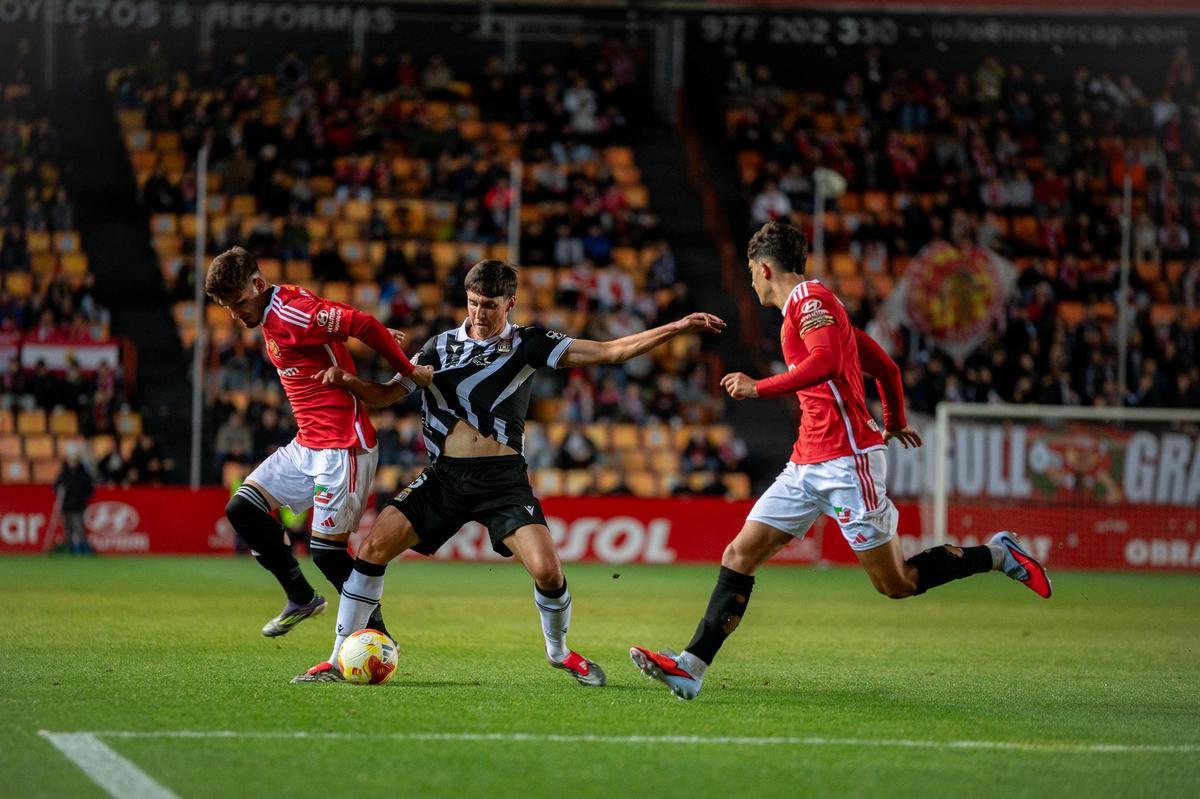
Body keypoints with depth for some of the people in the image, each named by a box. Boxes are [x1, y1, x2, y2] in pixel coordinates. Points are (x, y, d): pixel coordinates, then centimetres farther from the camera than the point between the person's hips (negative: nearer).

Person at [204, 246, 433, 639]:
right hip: (306, 445, 10)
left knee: (327, 551, -10)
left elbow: (363, 324, -27)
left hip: (342, 448, -10)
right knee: (242, 509, 7)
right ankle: (302, 599, 19)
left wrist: (409, 374, -20)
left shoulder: (292, 314, -19)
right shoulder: (269, 317, 11)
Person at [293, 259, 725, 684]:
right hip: (445, 476, 2)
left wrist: (676, 328, -8)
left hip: (503, 478, -2)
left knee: (547, 570, -18)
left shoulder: (527, 343, 2)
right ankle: (340, 661, -2)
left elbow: (611, 351, 0)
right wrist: (348, 381, -8)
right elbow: (385, 395, 14)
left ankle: (559, 651, 13)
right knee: (374, 546, -12)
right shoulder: (441, 345, 9)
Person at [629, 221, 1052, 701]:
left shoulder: (808, 298, -8)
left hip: (845, 459, -10)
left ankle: (997, 555, 13)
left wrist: (760, 388, -24)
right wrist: (894, 423, 41)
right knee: (740, 556, -2)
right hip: (807, 464, 10)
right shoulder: (811, 306, 21)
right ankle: (693, 666, -7)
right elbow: (886, 367, 28)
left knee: (896, 584, -4)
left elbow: (825, 361, -27)